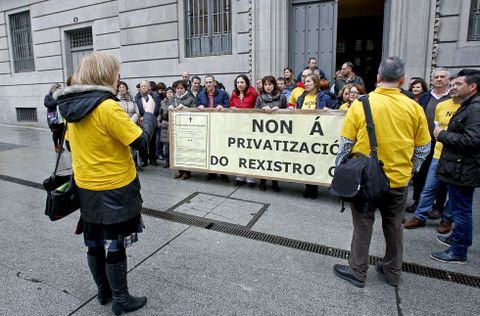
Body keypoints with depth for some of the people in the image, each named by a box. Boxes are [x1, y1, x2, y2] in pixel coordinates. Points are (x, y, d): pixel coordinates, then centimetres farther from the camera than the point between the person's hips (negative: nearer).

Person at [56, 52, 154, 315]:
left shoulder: (71, 107, 2)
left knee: (94, 243, 18)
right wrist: (149, 113, -6)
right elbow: (141, 141, -21)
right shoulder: (107, 107, -22)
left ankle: (103, 291, 37)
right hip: (115, 188, -7)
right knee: (115, 246, 6)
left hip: (86, 186, 8)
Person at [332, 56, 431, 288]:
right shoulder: (414, 108, -4)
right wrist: (409, 170, 19)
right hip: (399, 181, 3)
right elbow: (423, 148, 4)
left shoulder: (360, 104, -12)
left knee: (363, 226, 11)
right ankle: (392, 272, 35)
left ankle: (357, 272, 24)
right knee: (394, 226, 19)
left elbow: (346, 143, -9)